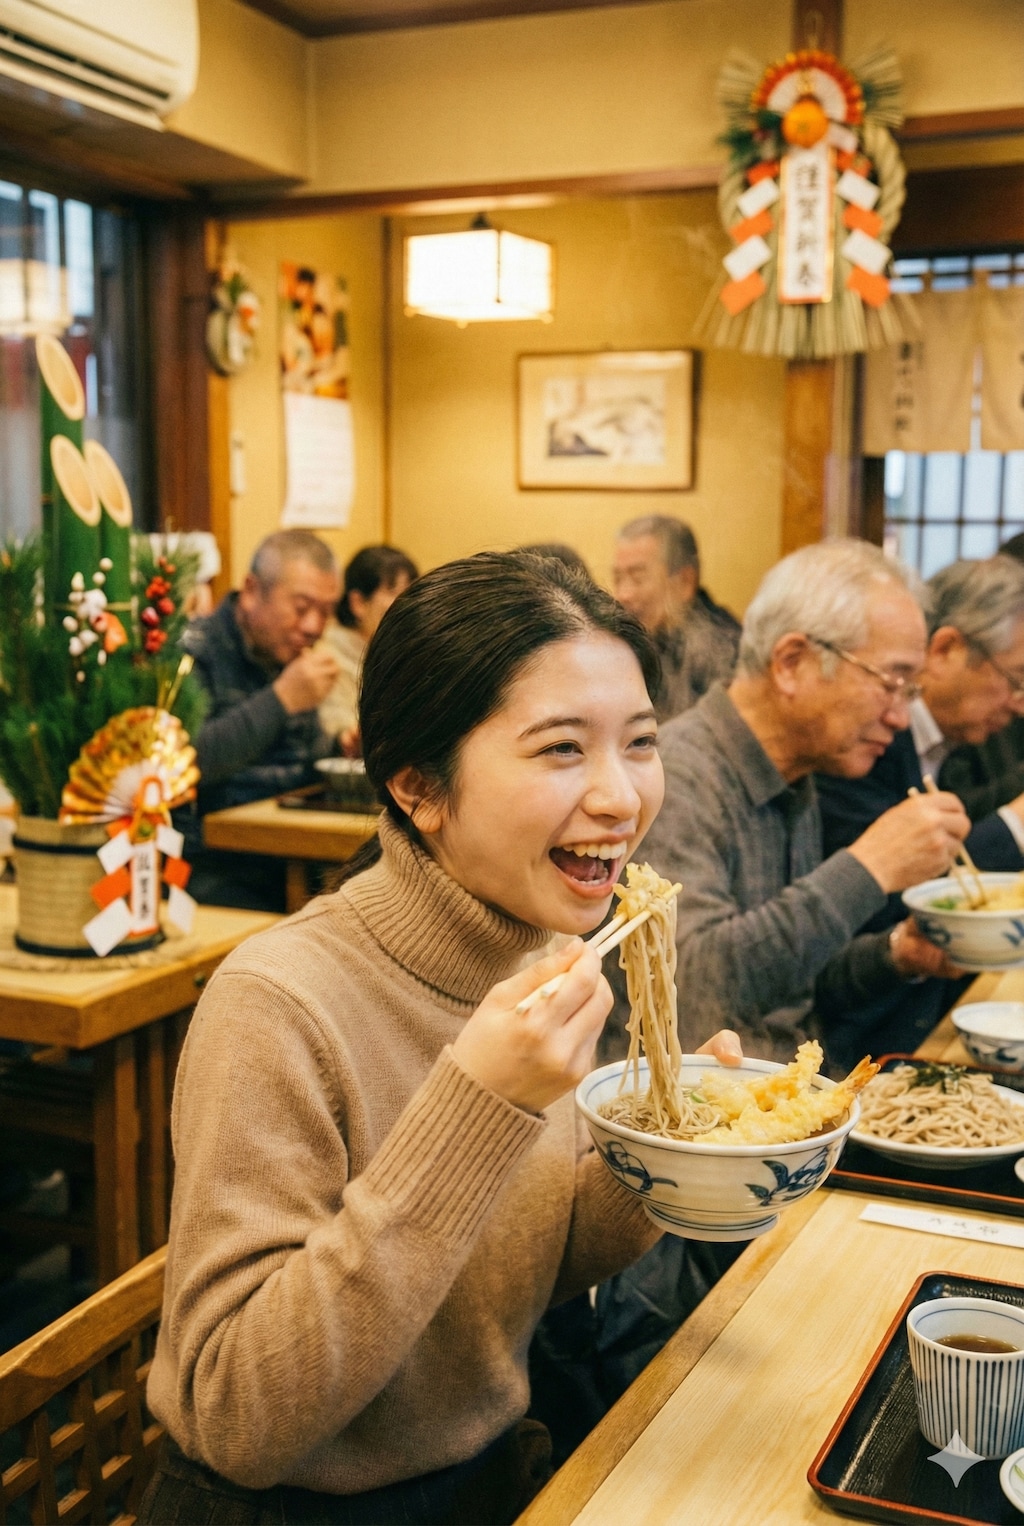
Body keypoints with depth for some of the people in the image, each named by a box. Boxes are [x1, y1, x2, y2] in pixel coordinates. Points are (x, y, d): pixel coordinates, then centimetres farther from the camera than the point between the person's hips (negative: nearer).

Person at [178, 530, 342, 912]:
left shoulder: (289, 658, 16)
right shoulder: (194, 652, -8)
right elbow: (183, 761, -24)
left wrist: (343, 749, 5)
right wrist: (282, 699, -22)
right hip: (213, 867, -7)